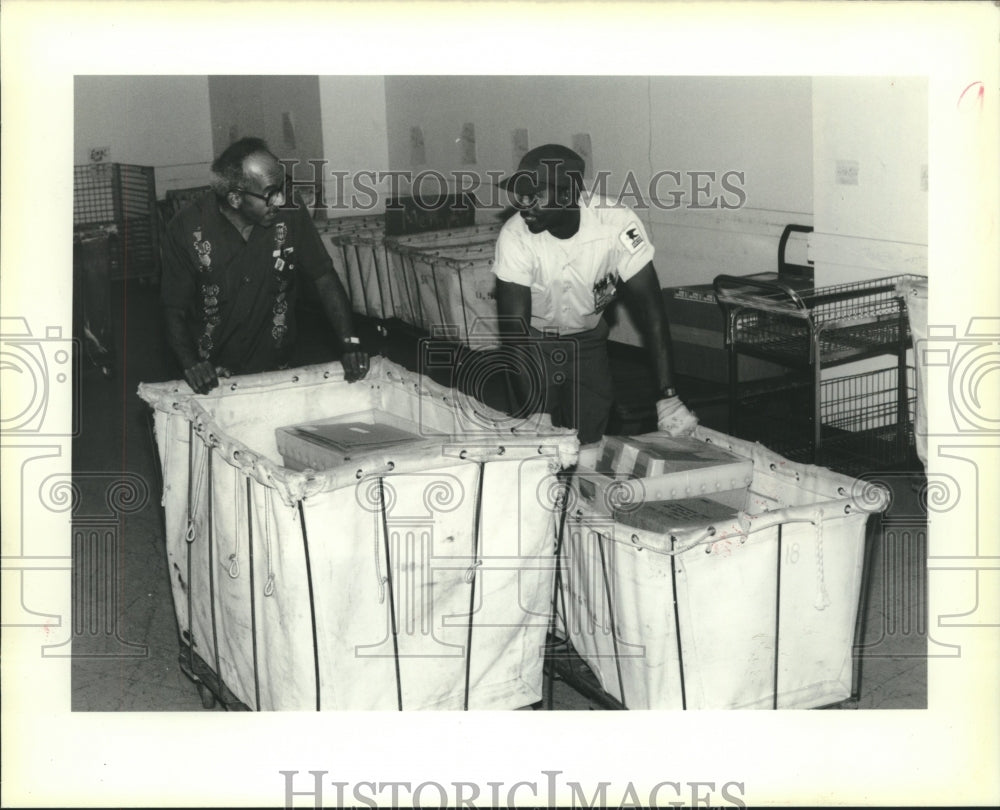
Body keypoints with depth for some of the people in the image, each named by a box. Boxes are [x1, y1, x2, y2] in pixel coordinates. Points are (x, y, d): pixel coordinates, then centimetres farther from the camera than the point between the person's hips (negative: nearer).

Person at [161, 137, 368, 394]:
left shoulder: (291, 217, -12)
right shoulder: (187, 228, -17)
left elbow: (324, 278, -3)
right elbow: (174, 308, -11)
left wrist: (350, 343, -13)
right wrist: (190, 363, -27)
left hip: (277, 369, 2)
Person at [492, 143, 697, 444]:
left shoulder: (618, 224, -28)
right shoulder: (515, 237, -29)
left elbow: (649, 307, -25)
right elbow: (514, 329, -28)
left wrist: (667, 396, -32)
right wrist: (531, 411, -37)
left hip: (588, 339, 1)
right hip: (534, 341, -1)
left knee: (589, 439, -2)